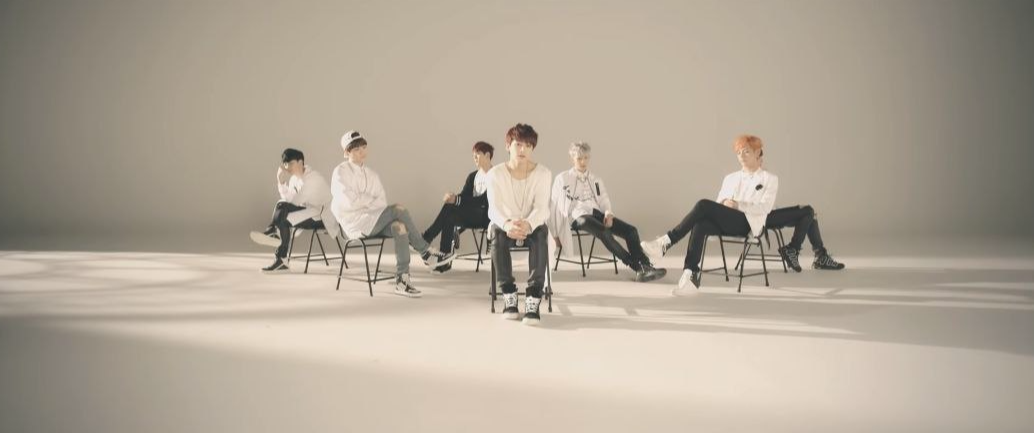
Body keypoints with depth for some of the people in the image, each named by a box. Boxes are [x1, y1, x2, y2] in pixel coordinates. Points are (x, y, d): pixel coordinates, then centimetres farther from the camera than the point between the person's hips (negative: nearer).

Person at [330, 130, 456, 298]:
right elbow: (350, 202, -15)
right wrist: (371, 200, -2)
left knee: (399, 227, -28)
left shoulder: (371, 174, 16)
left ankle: (402, 281, -31)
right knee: (398, 209, -24)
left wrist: (363, 203, -12)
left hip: (372, 221, 6)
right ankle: (427, 253, -15)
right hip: (354, 223, -6)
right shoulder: (340, 172, -2)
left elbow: (382, 202, 7)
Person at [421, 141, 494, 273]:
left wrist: (457, 200, -27)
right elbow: (464, 196, 8)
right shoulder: (473, 176, 18)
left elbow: (484, 200, -18)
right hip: (471, 215, 6)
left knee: (449, 208, -28)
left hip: (485, 215, -6)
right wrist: (453, 198, -18)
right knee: (449, 218, -27)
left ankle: (424, 240, -19)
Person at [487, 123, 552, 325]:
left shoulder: (543, 173, -10)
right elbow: (494, 209, -20)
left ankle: (533, 298, -37)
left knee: (541, 233, -35)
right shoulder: (495, 173, -10)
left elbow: (542, 208, -21)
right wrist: (507, 224, -45)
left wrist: (528, 224, -45)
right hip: (506, 226, 0)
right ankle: (509, 294, -25)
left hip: (532, 226, 0)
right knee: (497, 233, -35)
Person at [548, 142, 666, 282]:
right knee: (604, 232, -36)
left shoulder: (596, 180, 23)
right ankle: (638, 267, -37)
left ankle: (645, 267, -27)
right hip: (578, 216, -5)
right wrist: (555, 234, 6)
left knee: (631, 230, -19)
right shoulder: (562, 179, 10)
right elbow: (555, 206, 10)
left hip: (597, 213, 6)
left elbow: (604, 201, 19)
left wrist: (608, 214, -5)